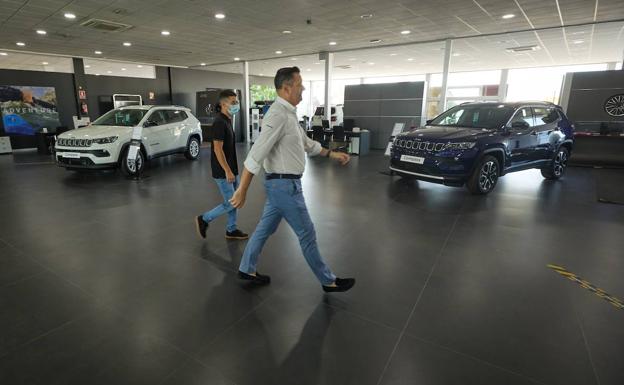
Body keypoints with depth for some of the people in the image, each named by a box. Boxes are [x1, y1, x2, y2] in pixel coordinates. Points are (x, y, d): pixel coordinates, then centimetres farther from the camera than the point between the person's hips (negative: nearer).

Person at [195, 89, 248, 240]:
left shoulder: (227, 120, 12)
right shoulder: (220, 122, -18)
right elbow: (218, 149, -23)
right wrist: (227, 171, -24)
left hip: (231, 169, 9)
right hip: (223, 171, -9)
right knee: (230, 203, -2)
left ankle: (231, 230, 24)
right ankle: (203, 219, 15)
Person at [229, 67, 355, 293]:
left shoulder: (288, 113, 11)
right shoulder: (278, 115, -22)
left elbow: (305, 142, 23)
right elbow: (256, 154, -25)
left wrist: (331, 154, 22)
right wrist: (242, 190, -24)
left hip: (281, 183, 10)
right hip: (284, 185, -10)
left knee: (266, 228, 19)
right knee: (307, 234, 3)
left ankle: (247, 269, 34)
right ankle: (329, 281, 19)